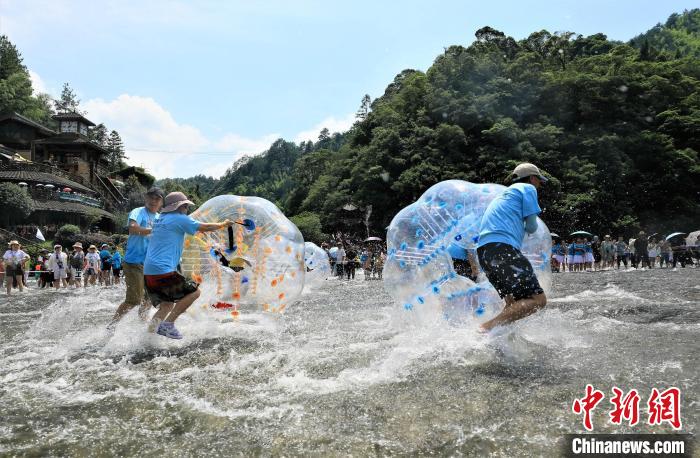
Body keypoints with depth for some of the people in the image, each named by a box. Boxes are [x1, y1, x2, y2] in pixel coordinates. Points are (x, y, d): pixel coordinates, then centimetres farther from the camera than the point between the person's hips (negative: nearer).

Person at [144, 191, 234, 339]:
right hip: (163, 271, -9)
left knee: (167, 304, 21)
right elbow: (205, 227, -1)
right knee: (194, 292, 0)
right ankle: (168, 324, -6)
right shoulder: (179, 218, -4)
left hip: (148, 272, 9)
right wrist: (223, 224, 15)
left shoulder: (159, 220, 20)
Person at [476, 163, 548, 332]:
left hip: (483, 250, 9)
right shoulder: (528, 188, 11)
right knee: (538, 299, -12)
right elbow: (531, 227, 6)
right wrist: (530, 227, 26)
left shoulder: (505, 194, 35)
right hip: (503, 247, -9)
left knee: (514, 302, 14)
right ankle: (488, 327, -27)